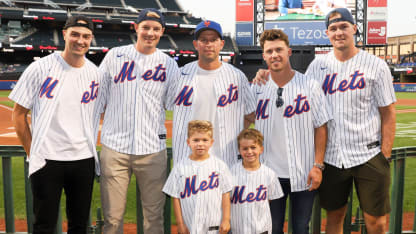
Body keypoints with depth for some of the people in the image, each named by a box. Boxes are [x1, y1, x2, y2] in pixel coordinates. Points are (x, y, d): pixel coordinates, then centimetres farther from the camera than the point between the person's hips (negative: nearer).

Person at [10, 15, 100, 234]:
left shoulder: (95, 73, 4)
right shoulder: (41, 68, -5)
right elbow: (18, 113, 0)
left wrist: (89, 147, 6)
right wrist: (32, 153, -1)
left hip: (84, 160, 3)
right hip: (46, 160, -3)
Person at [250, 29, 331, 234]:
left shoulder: (309, 85, -3)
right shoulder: (257, 88, 1)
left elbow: (321, 127, -2)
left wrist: (318, 165, -6)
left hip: (304, 173, -1)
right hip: (270, 172, 1)